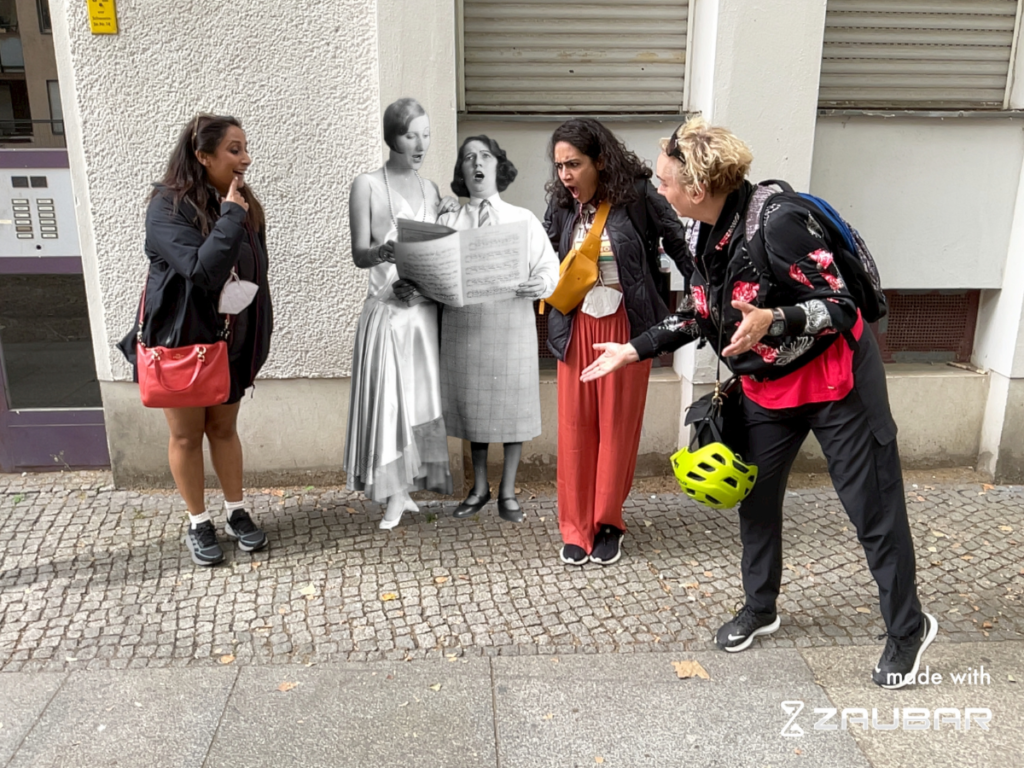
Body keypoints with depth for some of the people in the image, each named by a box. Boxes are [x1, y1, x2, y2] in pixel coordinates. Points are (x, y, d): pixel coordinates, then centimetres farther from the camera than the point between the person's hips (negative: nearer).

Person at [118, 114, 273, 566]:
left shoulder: (244, 205, 0)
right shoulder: (168, 206, -17)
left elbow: (257, 273, 7)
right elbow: (201, 269, -30)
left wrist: (258, 339, 6)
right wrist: (231, 218, -24)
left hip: (230, 342, 4)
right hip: (179, 342, -4)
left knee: (224, 428, 16)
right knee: (186, 435, 10)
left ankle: (236, 512, 31)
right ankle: (198, 524, 26)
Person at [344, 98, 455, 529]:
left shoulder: (430, 189, 12)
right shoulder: (367, 185, -3)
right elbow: (359, 254, -9)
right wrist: (382, 252, -29)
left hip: (426, 309, 5)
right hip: (387, 311, -4)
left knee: (421, 399, 7)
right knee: (387, 400, -3)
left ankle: (406, 487, 19)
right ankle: (394, 494, 8)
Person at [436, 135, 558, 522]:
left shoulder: (524, 219, 6)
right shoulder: (448, 222, 7)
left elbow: (549, 265, 0)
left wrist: (541, 283, -20)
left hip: (511, 324, -1)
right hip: (462, 325, 1)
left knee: (511, 405, 5)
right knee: (471, 405, 10)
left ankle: (508, 491, 21)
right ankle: (479, 488, 27)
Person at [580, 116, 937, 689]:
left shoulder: (778, 221, -28)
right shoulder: (703, 236, -4)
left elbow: (841, 306, -25)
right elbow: (700, 315, 10)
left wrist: (774, 320, -43)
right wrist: (635, 350, 8)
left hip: (836, 378, -7)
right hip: (767, 386, 8)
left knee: (874, 508, 3)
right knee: (755, 499, 15)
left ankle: (910, 629, 24)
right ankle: (760, 609, 36)